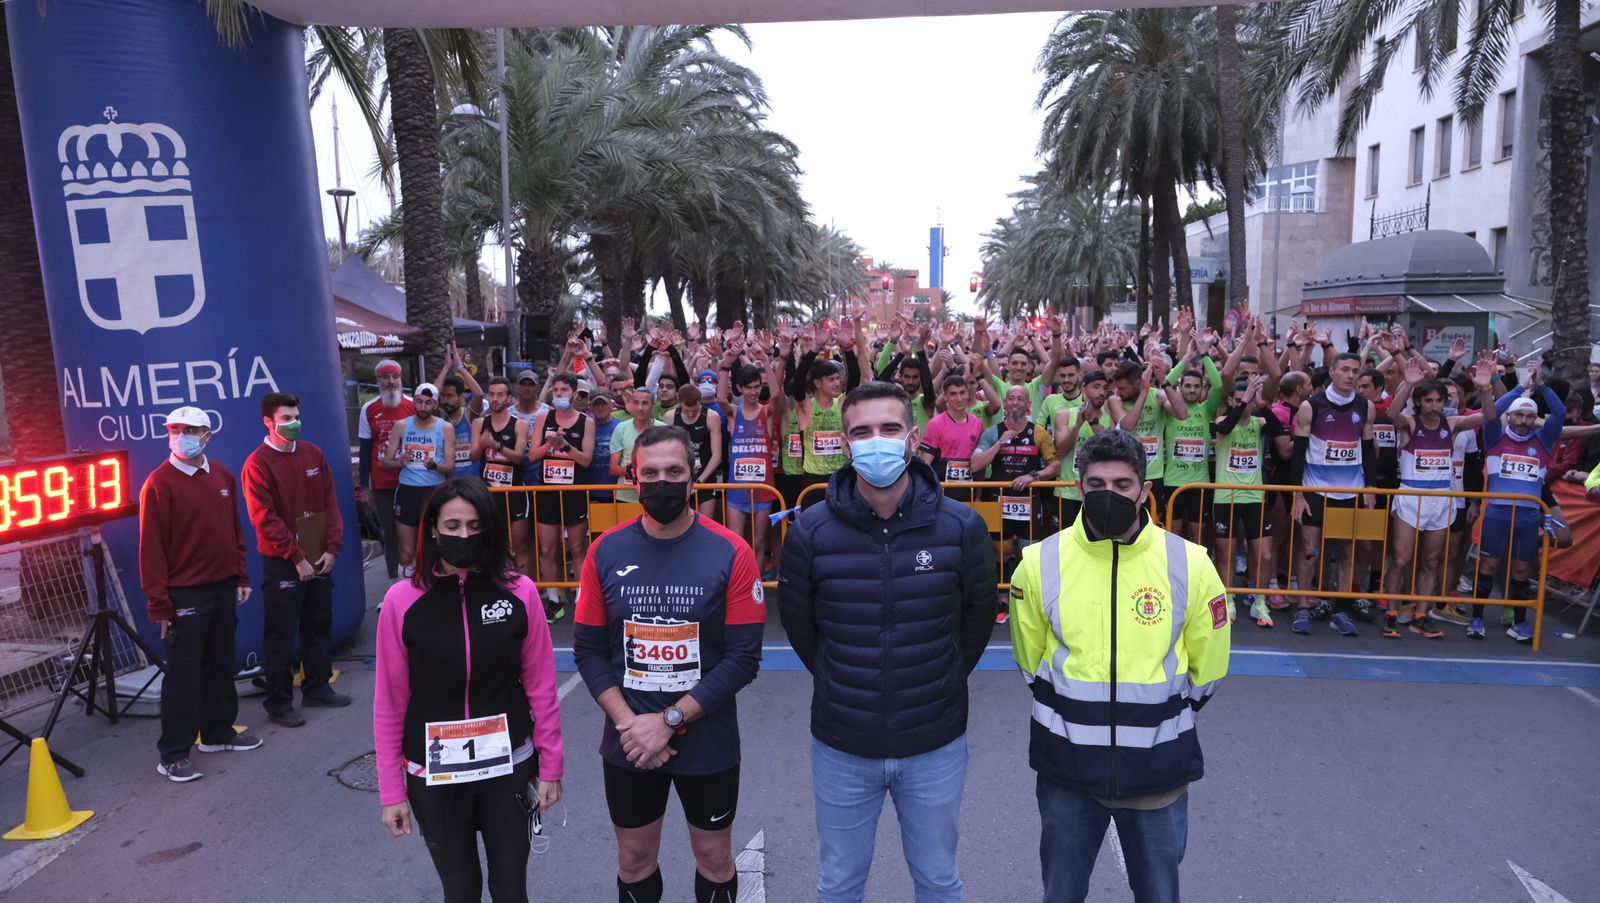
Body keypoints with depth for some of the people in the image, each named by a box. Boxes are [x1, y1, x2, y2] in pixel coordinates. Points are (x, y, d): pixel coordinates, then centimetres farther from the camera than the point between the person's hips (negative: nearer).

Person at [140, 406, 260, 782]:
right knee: (183, 673, -1)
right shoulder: (159, 483, -11)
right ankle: (173, 755, 9)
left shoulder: (221, 475, 7)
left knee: (220, 664, 16)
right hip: (185, 594, -6)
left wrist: (241, 576, 12)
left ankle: (218, 733, 30)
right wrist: (159, 603, -14)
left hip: (223, 588, 6)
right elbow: (152, 547, -12)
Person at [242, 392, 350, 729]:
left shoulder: (313, 453, 6)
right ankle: (278, 704, 11)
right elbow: (265, 518, -14)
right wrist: (296, 558, -15)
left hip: (319, 559, 6)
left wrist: (331, 548, -3)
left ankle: (317, 687, 29)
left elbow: (330, 502, 7)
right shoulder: (258, 463, -10)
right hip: (282, 563, -6)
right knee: (281, 635, 2)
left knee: (319, 625, 15)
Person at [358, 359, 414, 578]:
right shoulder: (369, 410, 2)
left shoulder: (413, 406, -1)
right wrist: (364, 487, 4)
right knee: (390, 535, 6)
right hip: (382, 485, 1)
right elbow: (365, 451, 6)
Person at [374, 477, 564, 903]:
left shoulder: (519, 592, -10)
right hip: (432, 777, 0)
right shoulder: (402, 601, -10)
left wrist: (550, 766, 1)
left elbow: (541, 687, -3)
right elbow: (390, 703, -4)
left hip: (508, 769, 0)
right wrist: (391, 791, -1)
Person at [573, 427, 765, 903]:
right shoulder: (606, 552, -5)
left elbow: (743, 658, -14)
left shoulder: (731, 553, -13)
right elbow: (588, 650, -2)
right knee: (634, 860, 20)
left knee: (714, 858, 16)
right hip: (628, 744, 2)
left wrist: (669, 721, -18)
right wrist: (630, 723, -14)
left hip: (709, 743, -2)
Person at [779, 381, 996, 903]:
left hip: (936, 746, 0)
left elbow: (977, 621, 5)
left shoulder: (962, 527, -11)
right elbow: (798, 625, 3)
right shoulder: (810, 532, -12)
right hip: (840, 747, 0)